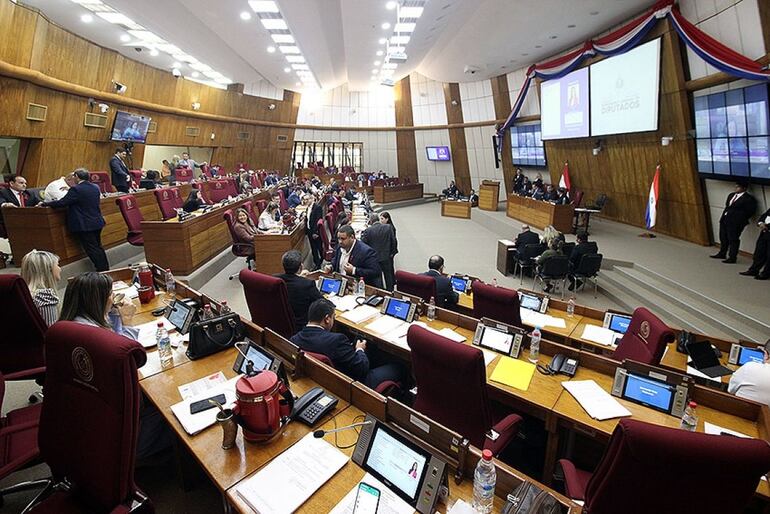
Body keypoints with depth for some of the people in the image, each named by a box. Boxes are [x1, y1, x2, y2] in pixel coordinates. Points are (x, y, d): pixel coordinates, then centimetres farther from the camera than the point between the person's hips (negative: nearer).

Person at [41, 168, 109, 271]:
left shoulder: (76, 189, -15)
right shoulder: (95, 187, 6)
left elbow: (62, 203, -16)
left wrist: (44, 203, -2)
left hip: (84, 225, -7)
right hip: (97, 223, 7)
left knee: (92, 250, -1)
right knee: (98, 247, 17)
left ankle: (102, 270, 1)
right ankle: (106, 268, 21)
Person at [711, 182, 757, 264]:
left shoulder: (748, 199, -8)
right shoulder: (731, 195, 14)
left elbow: (749, 212, -7)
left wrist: (739, 219, -7)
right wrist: (723, 216, 9)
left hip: (735, 222, -8)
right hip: (724, 219, 8)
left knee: (733, 240, 0)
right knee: (723, 238, 18)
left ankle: (732, 258, 9)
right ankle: (722, 253, 33)